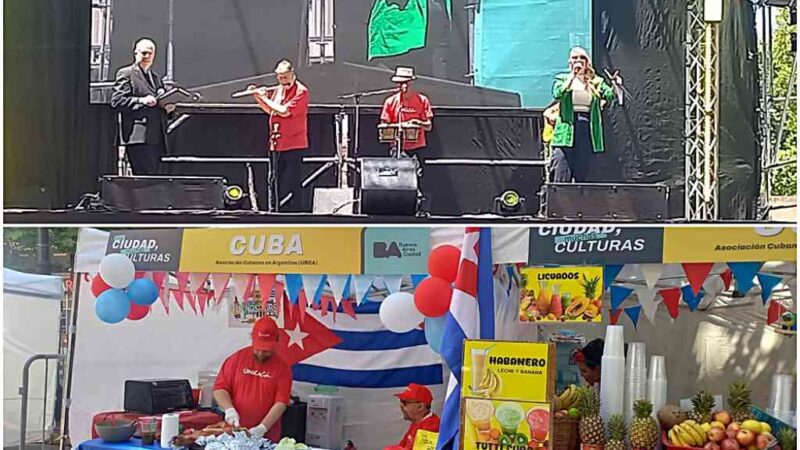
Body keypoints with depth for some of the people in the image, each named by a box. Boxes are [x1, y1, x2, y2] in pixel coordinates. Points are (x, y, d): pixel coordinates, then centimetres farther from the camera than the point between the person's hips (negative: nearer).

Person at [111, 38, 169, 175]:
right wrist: (141, 101, -18)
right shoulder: (125, 74, 4)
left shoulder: (156, 77, 26)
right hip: (138, 137, -7)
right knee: (146, 175, -16)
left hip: (157, 137, 7)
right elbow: (116, 101, -7)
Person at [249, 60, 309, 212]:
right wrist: (257, 96, 12)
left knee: (292, 184, -7)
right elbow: (269, 110, 25)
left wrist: (263, 97, -12)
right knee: (279, 182, 13)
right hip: (277, 144, 8)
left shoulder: (301, 91, -11)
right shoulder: (278, 90, 13)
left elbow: (284, 111, -21)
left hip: (294, 145, -8)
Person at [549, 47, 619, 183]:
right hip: (567, 132, -2)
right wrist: (573, 75, -15)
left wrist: (616, 85, -21)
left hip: (589, 132, 2)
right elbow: (557, 94, -11)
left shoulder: (596, 82, 14)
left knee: (584, 177, 5)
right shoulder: (562, 79, 10)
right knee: (561, 177, -8)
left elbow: (610, 95, -3)